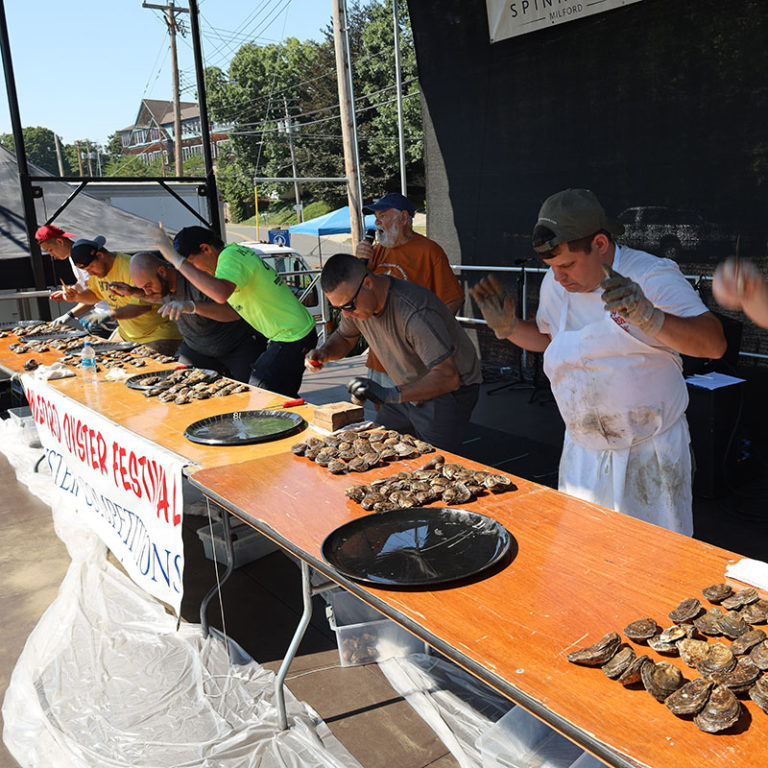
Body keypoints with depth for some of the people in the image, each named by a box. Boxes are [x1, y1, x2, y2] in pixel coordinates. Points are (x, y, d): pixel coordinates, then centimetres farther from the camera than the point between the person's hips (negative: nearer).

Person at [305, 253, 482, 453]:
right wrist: (324, 352, -11)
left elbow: (448, 377, -37)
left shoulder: (416, 313, -34)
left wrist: (389, 395, -43)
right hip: (409, 391, 8)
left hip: (449, 391, -7)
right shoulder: (354, 300, -9)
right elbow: (344, 338, 12)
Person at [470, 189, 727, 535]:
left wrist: (649, 317, -41)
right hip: (583, 454, 5)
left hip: (649, 453, -4)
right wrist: (508, 326, 1)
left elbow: (714, 344, -26)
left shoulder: (652, 276, -16)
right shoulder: (554, 284, 1)